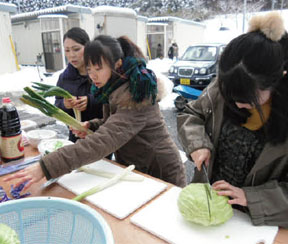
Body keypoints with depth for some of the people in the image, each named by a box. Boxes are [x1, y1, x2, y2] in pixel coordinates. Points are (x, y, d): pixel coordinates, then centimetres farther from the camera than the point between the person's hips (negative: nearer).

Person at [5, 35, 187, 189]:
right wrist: (91, 125, -5)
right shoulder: (115, 89, 1)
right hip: (135, 169, 8)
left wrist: (45, 168, -42)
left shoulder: (134, 97, -28)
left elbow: (102, 142, -39)